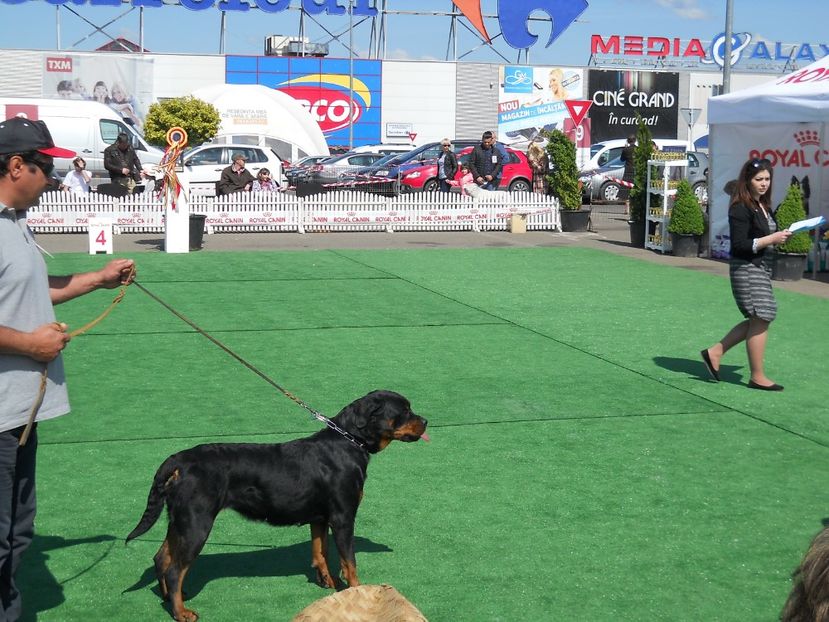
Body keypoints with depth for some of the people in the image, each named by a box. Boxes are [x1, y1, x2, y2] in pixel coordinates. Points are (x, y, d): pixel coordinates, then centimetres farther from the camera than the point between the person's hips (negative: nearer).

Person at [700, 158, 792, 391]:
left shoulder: (763, 206, 13)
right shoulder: (740, 209, -16)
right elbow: (740, 245, -21)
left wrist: (780, 236, 2)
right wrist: (772, 239, -20)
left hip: (761, 267, 10)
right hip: (745, 269, -10)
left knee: (759, 319, 11)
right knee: (760, 319, -6)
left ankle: (714, 353, 19)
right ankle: (758, 377, 4)